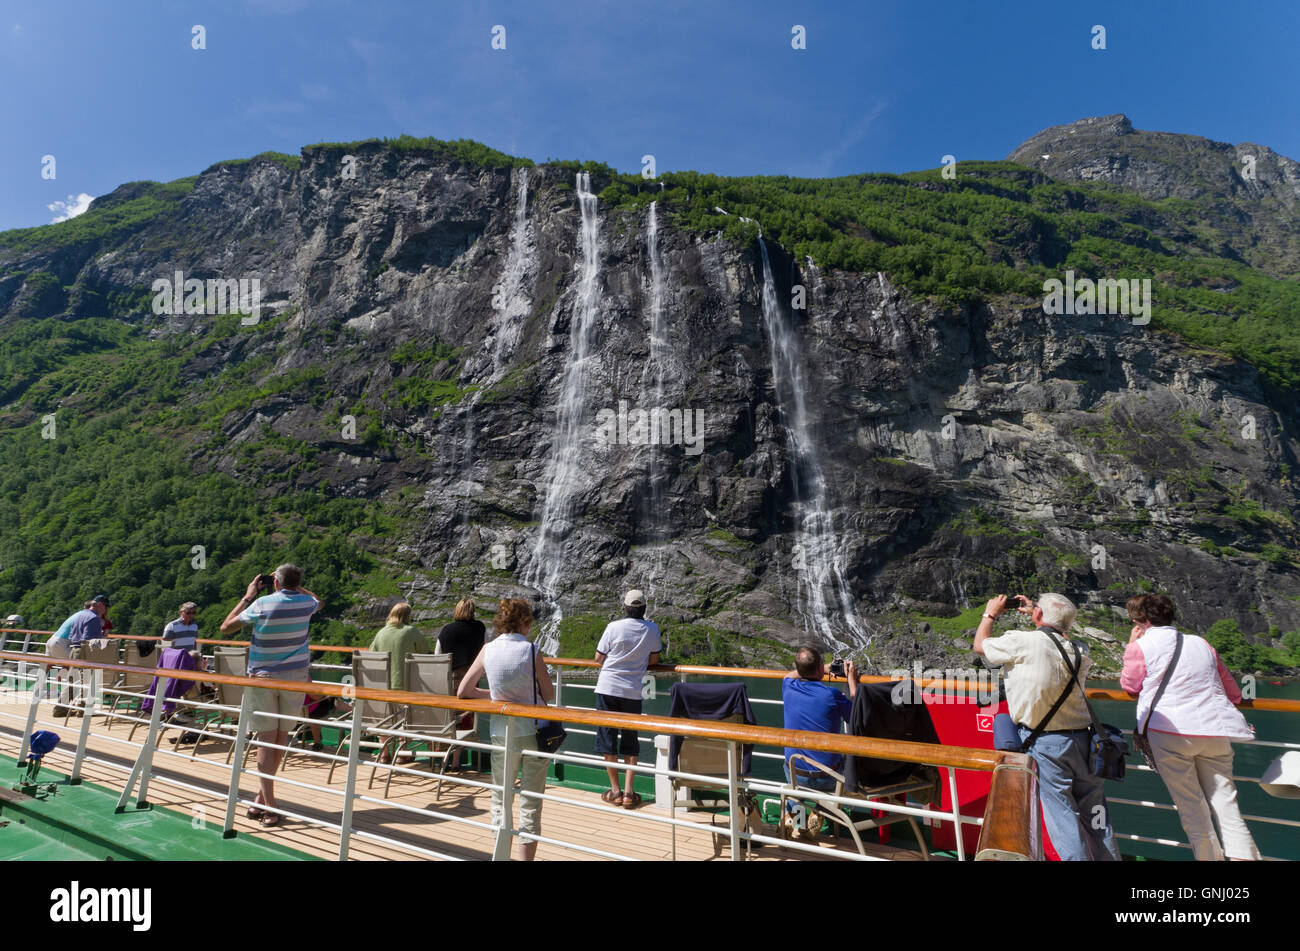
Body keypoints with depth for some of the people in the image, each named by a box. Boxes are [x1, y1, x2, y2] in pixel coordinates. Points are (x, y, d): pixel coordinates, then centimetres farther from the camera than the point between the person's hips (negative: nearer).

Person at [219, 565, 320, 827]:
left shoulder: (261, 604, -8)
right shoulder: (306, 603, -1)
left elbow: (226, 627, 5)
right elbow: (318, 601, 26)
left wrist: (248, 596, 10)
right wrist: (295, 587, 22)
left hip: (263, 678, -2)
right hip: (295, 677, 2)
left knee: (266, 739, 0)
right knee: (281, 739, 11)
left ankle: (269, 806, -3)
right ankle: (261, 801, 18)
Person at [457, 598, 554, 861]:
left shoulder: (488, 649, -4)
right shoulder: (531, 651, -12)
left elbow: (463, 691, 2)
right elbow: (549, 695, -5)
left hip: (502, 735, 2)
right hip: (534, 733, -2)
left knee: (500, 798, 20)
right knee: (530, 804, 10)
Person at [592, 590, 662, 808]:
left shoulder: (614, 627, -7)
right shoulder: (652, 629, 0)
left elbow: (599, 658, 0)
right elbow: (654, 660, 10)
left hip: (607, 688, -1)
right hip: (632, 692, 2)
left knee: (608, 738, 9)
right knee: (630, 741, 13)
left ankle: (615, 791, 15)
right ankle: (628, 792, 12)